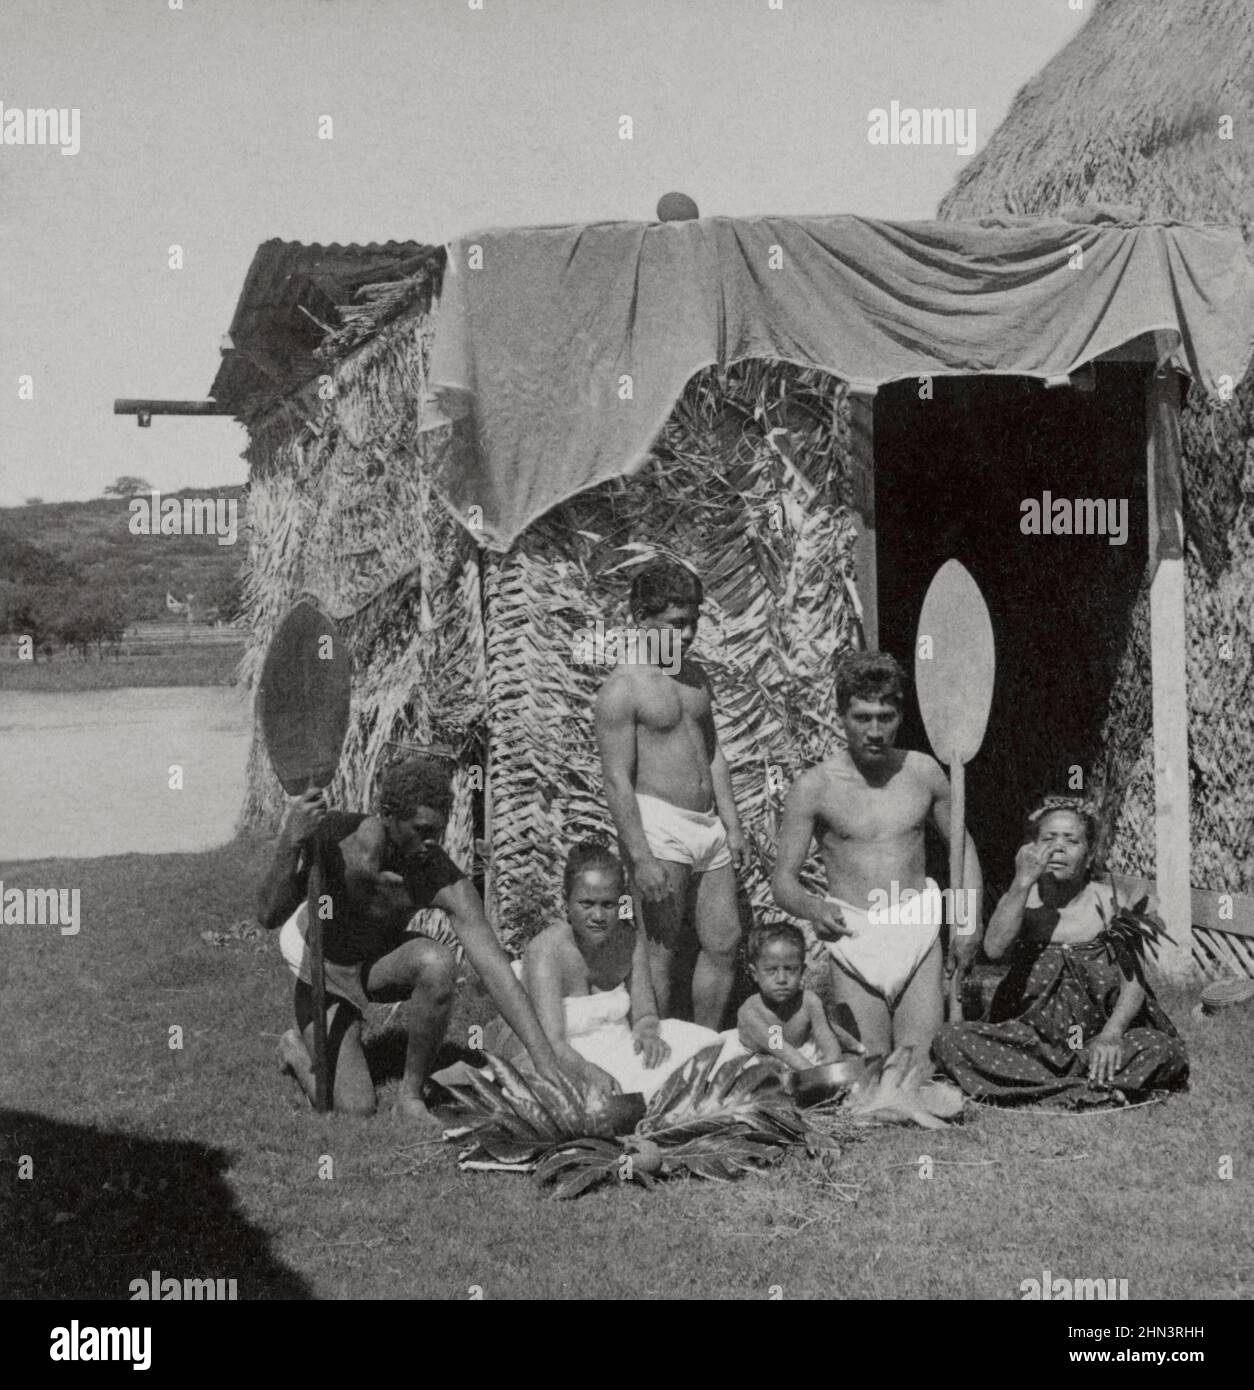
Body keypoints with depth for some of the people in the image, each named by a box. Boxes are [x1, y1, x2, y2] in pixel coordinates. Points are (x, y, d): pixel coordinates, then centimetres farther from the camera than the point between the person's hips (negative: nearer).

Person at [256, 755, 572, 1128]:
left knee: (437, 964, -34)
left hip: (379, 960, 2)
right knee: (354, 1109, -12)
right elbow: (269, 917, -35)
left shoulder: (448, 885, -32)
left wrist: (548, 1068, -39)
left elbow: (497, 972, -33)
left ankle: (411, 1095, -12)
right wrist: (290, 843, -52)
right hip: (321, 964, -2)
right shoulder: (330, 832, -33)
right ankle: (297, 1049, 23)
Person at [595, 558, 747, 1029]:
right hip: (658, 825, -8)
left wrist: (732, 825, 15)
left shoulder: (694, 675, 14)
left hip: (707, 825, 8)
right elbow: (617, 780, -15)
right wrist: (641, 858, -20)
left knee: (724, 943, 9)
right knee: (661, 951, -5)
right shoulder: (622, 687, -11)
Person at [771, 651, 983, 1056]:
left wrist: (968, 924, 7)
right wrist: (813, 908, -26)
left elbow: (962, 845, 18)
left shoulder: (923, 772, 4)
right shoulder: (814, 787, -5)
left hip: (918, 933, 2)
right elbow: (784, 878, -4)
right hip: (853, 935, -2)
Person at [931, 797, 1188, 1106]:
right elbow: (994, 949, -18)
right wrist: (1023, 881, -24)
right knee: (949, 1040, -25)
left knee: (1160, 1047, -27)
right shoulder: (1020, 899, 3)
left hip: (1095, 1044, -1)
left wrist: (1111, 1034, -24)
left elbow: (1133, 981, -7)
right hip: (1030, 1040, 1)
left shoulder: (1107, 901, 0)